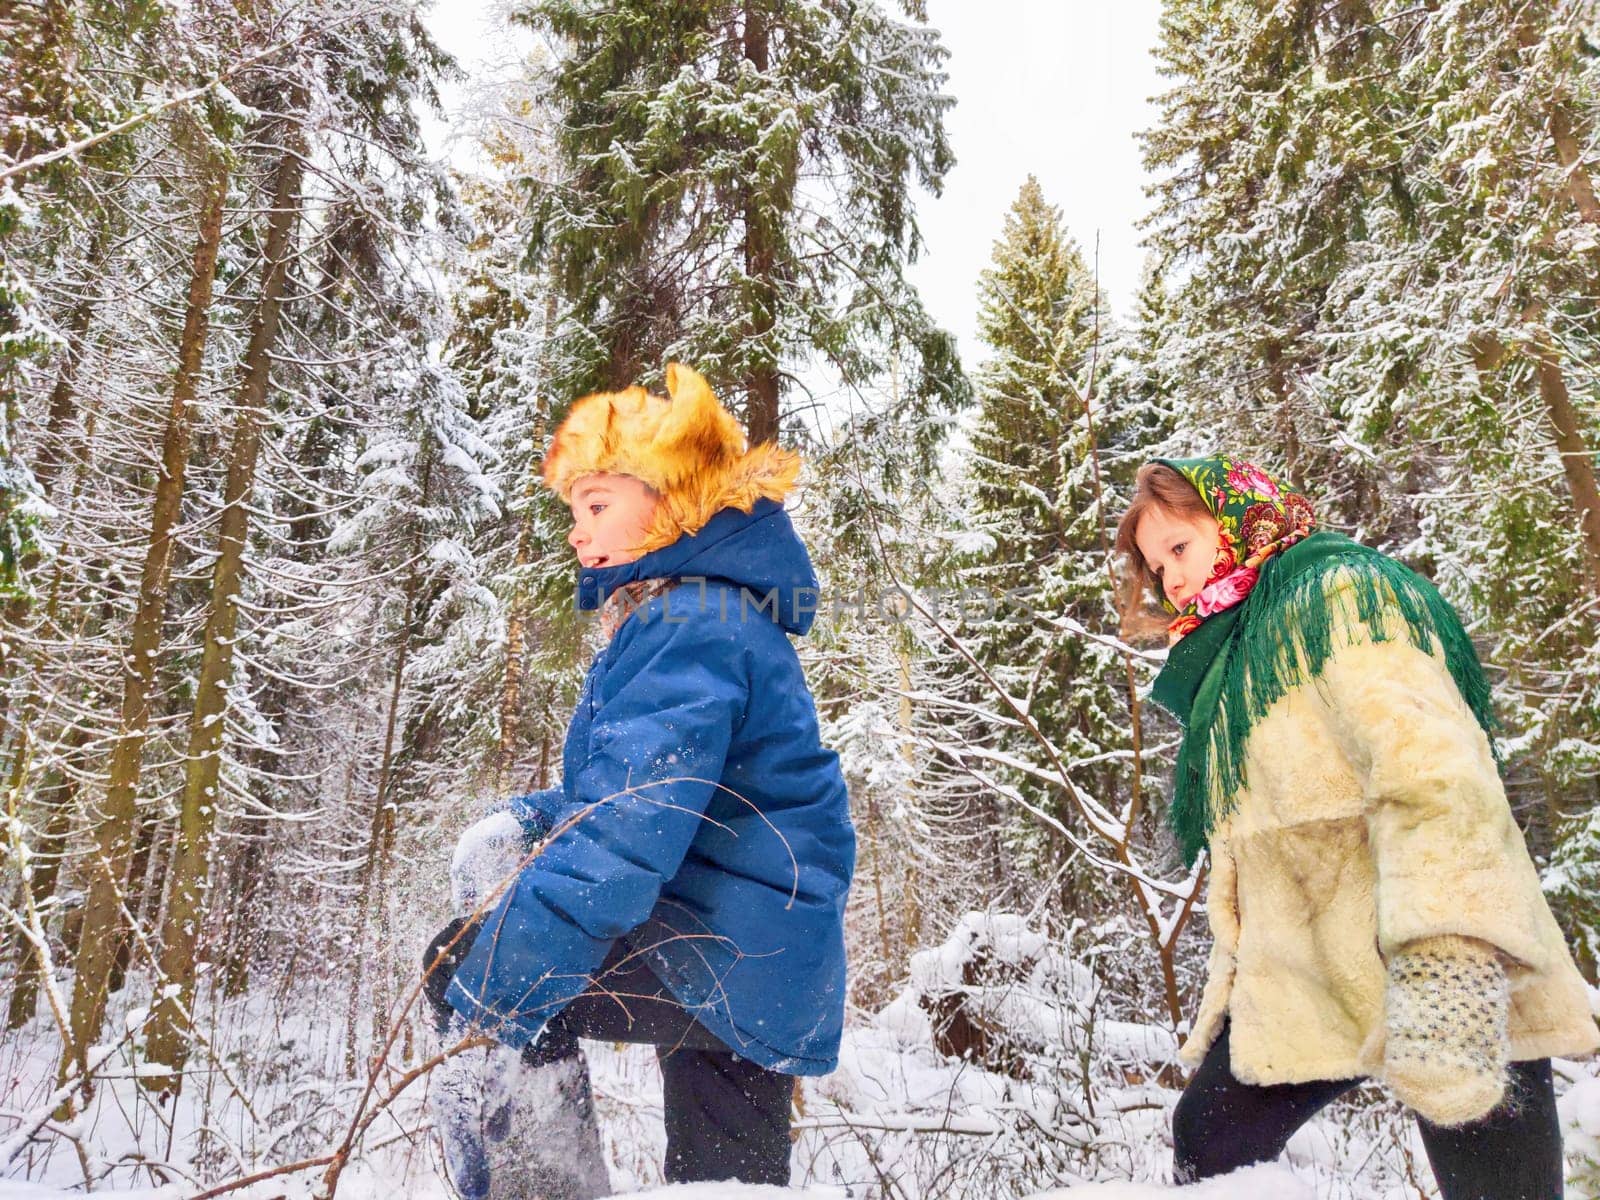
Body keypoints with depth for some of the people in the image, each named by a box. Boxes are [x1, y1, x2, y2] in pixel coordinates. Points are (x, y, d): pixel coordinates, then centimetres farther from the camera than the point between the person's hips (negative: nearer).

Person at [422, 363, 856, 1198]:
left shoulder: (691, 629, -18)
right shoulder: (702, 616, 15)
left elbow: (623, 839, -26)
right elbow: (639, 798, 20)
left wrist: (492, 995, -22)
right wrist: (527, 826, 2)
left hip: (726, 961, -10)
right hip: (766, 973, 10)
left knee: (465, 965, -5)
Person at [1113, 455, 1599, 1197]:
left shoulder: (1337, 590, -6)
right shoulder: (1228, 668, 21)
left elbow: (1430, 770, -23)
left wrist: (1443, 968, -33)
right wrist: (1224, 992, 19)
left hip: (1453, 995, -8)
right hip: (1298, 987, 9)